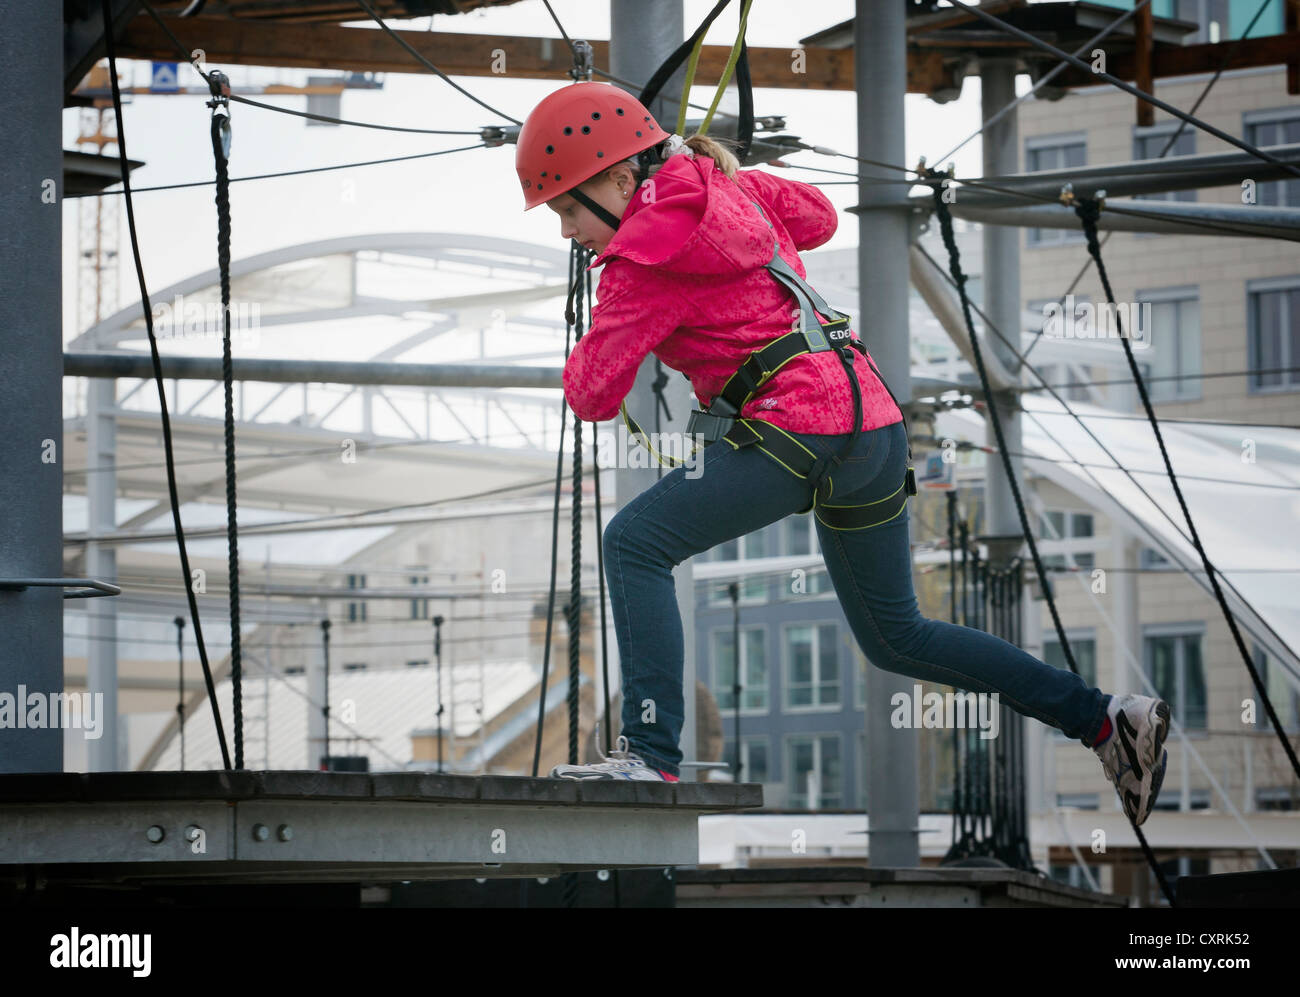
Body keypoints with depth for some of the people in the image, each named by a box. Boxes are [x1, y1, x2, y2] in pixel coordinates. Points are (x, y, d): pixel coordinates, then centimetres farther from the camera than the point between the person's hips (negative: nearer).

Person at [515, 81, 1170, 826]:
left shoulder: (646, 250, -9)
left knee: (637, 545, -9)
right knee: (896, 639, 20)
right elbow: (818, 218, 33)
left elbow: (595, 396, -9)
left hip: (803, 429, -9)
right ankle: (1104, 720, 18)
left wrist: (592, 341, 10)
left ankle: (653, 759, -18)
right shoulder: (722, 185, 15)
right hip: (875, 424, 9)